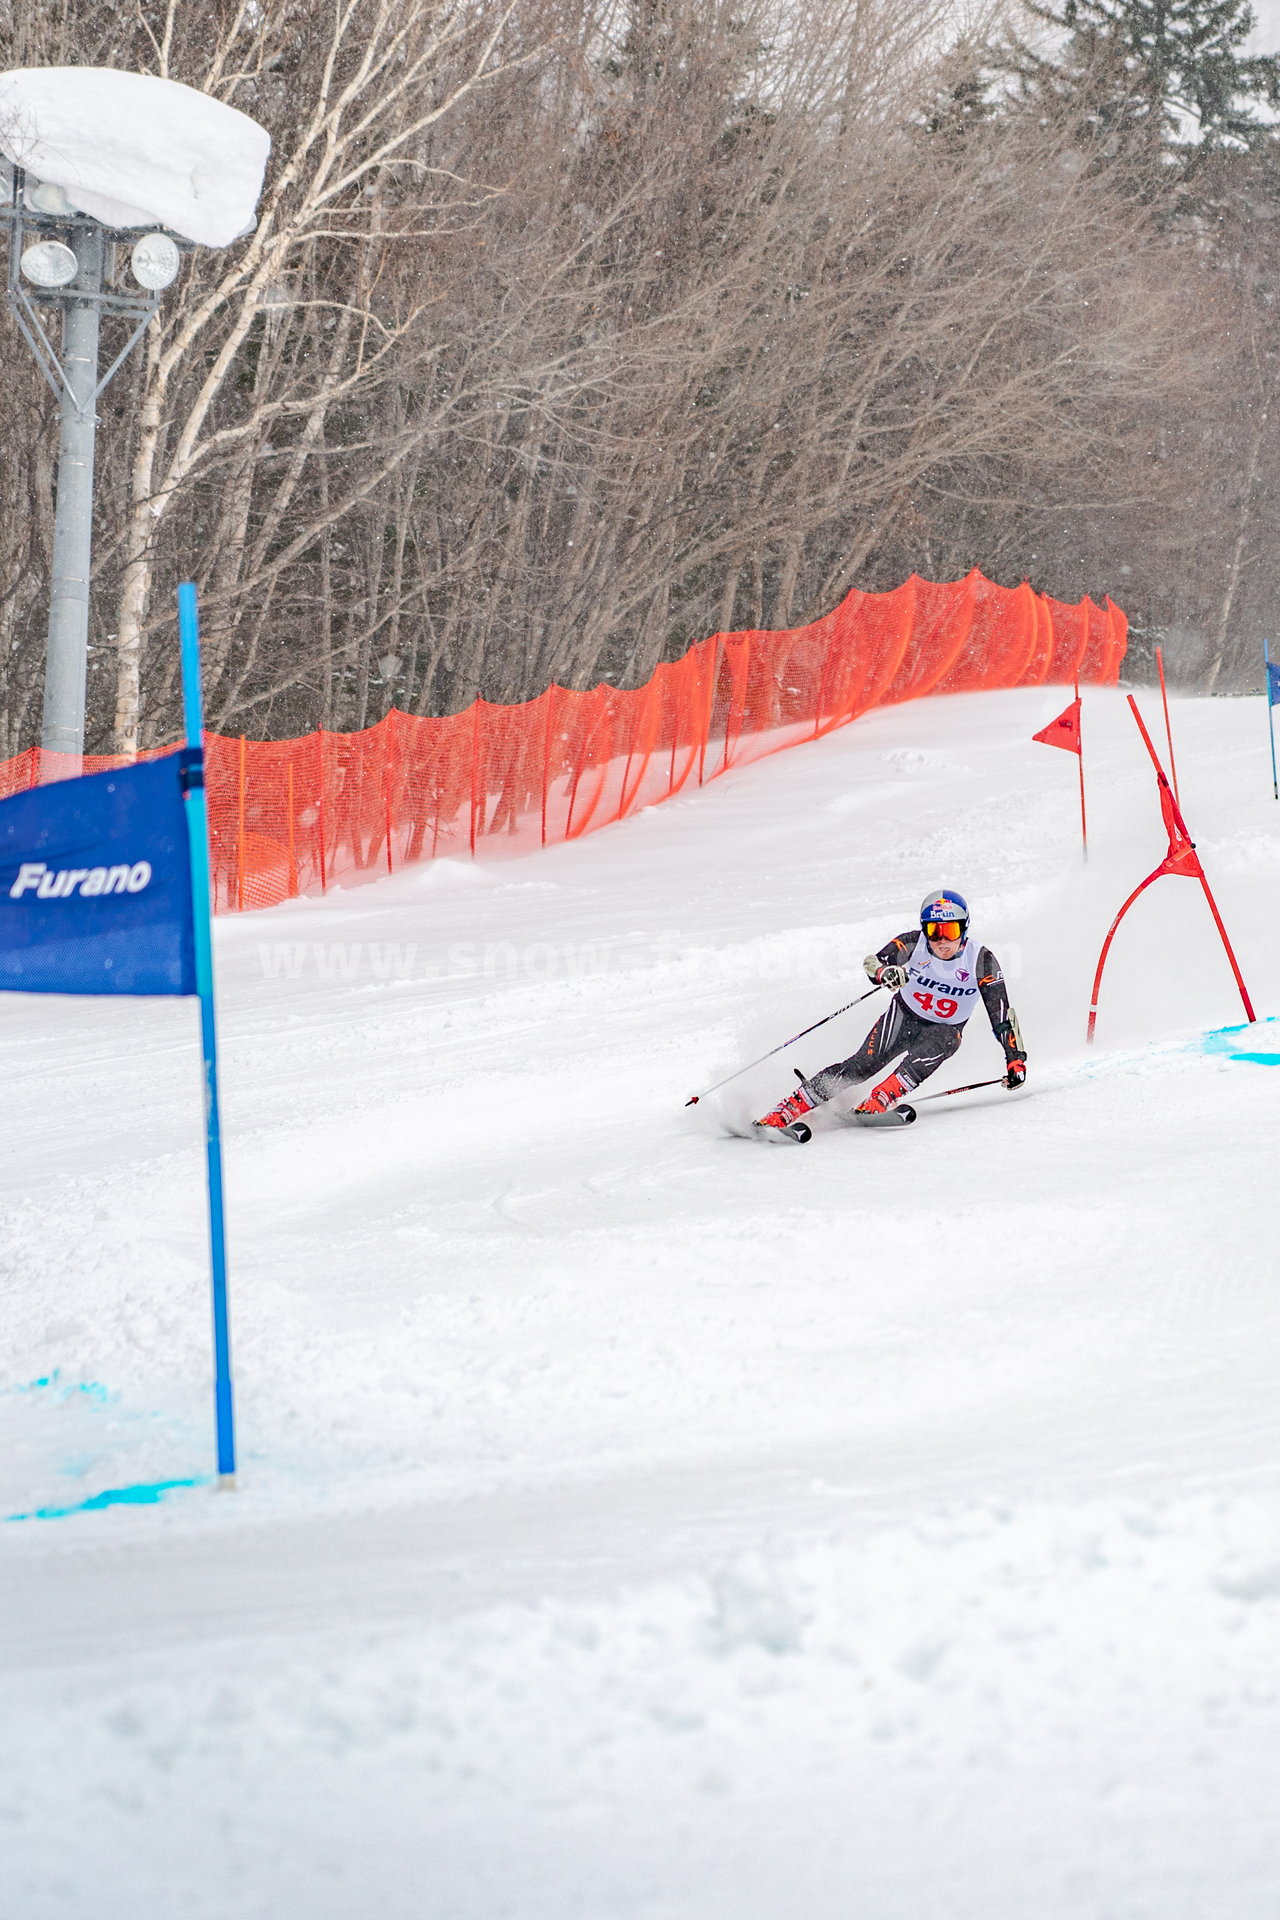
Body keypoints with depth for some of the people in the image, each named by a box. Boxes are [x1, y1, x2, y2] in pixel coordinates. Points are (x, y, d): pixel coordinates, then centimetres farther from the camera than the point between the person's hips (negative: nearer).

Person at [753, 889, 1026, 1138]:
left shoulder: (981, 961, -19)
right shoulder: (914, 943, -19)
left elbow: (1001, 1013, -15)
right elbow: (873, 963, -30)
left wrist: (1015, 1057, -20)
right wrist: (884, 971, -54)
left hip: (945, 1030, 0)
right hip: (903, 1016, 0)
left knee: (937, 1044, -35)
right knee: (865, 1063, -22)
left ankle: (876, 1105, -38)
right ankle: (783, 1113, -27)